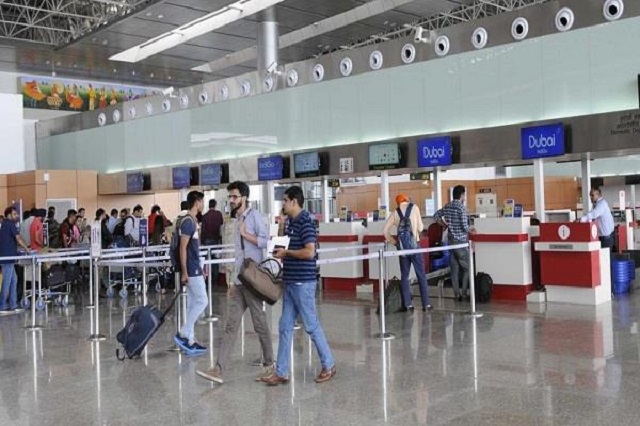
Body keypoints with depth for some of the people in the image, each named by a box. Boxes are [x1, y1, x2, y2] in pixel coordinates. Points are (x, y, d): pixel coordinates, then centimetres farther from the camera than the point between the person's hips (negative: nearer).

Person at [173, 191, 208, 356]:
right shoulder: (188, 221, -15)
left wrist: (199, 268, 22)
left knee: (193, 304, 10)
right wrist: (184, 272, -21)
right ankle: (182, 334, -2)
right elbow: (182, 248, -19)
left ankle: (190, 341, 14)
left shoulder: (192, 221, 14)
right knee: (202, 301, -7)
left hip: (194, 269, 10)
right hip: (191, 270, -10)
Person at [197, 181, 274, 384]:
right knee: (231, 326, 3)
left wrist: (244, 233, -11)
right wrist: (234, 282, 19)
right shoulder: (238, 219, 17)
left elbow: (264, 241, -20)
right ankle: (219, 369, 1)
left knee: (260, 324, 3)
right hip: (239, 281, 8)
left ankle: (269, 365, 16)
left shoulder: (255, 216, -7)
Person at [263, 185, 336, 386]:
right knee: (285, 327, 9)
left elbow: (309, 252, -24)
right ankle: (281, 372, 14)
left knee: (311, 325, 2)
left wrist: (286, 252, -13)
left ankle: (329, 365, 18)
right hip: (291, 282, 9)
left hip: (303, 282, -9)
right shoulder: (291, 222, 13)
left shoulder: (305, 222, -15)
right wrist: (283, 253, 7)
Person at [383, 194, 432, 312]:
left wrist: (393, 241, 14)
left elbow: (385, 230, 4)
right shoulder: (414, 207, 1)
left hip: (402, 247, 2)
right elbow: (420, 228, -3)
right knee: (421, 275, 3)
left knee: (404, 276, 9)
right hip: (414, 245, -2)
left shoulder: (395, 213, 7)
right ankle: (426, 304, 4)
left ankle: (407, 304, 7)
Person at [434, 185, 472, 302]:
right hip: (461, 241, -7)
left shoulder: (447, 206, 6)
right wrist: (471, 230, 2)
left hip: (451, 241, 7)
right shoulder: (461, 207, -15)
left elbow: (436, 216, 15)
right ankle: (464, 292, 1)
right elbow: (465, 226, -17)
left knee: (454, 268, 8)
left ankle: (457, 293, 11)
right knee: (467, 267, 3)